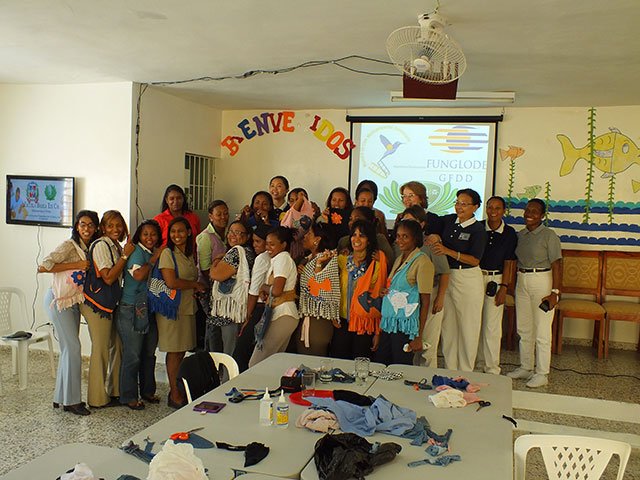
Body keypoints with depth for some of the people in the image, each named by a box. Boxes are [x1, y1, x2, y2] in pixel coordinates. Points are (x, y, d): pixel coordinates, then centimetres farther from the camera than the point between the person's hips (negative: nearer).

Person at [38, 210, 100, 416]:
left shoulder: (90, 248, 9)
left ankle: (61, 397, 22)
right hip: (59, 301, -8)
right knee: (73, 347, -9)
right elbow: (43, 267, -23)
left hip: (74, 302, 8)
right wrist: (76, 265, -22)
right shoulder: (69, 245, -14)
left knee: (69, 348, 11)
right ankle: (71, 400, 0)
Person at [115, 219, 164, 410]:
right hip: (131, 310, -8)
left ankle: (147, 391, 30)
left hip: (149, 310, 8)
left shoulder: (156, 253, 14)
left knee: (149, 352, 16)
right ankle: (128, 396, 11)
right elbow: (138, 274, -26)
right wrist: (154, 259, -17)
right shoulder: (137, 252, -10)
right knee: (132, 355, -1)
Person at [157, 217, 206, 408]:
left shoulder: (190, 254, 14)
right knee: (174, 352, 0)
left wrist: (198, 287, -1)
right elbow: (171, 282, -18)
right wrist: (196, 285, -9)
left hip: (188, 307, 7)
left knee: (182, 351, 11)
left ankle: (179, 390, 21)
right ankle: (174, 395, 10)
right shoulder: (167, 253, -9)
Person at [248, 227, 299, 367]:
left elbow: (276, 291, -20)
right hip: (285, 315, 10)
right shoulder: (279, 259, 20)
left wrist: (264, 287, -2)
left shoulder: (282, 258, -10)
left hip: (282, 317, -10)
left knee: (255, 365, -9)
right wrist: (265, 291, -1)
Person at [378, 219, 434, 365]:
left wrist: (419, 337, -13)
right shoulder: (399, 259, 14)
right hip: (388, 324, 7)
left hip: (406, 326, -7)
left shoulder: (422, 261, -9)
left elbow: (425, 301, -11)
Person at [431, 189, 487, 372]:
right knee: (447, 324, 12)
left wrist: (448, 251, -26)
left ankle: (465, 373, 15)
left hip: (468, 279, -5)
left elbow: (475, 260, -18)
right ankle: (449, 369, 24)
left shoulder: (478, 229, -10)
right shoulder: (449, 221, 5)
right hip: (446, 276, 5)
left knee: (468, 326, 3)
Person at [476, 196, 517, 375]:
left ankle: (492, 367, 11)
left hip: (496, 279, -1)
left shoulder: (509, 233, -1)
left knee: (492, 326, 0)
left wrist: (504, 287, -5)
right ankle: (479, 362, 22)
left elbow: (509, 262, 0)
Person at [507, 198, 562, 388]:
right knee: (524, 329, 13)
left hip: (542, 281, -6)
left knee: (542, 331, -2)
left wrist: (555, 291, -18)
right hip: (522, 281, 7)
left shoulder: (549, 235, -8)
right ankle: (525, 368, 26)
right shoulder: (519, 235, 10)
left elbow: (557, 264, -12)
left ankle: (542, 374, 8)